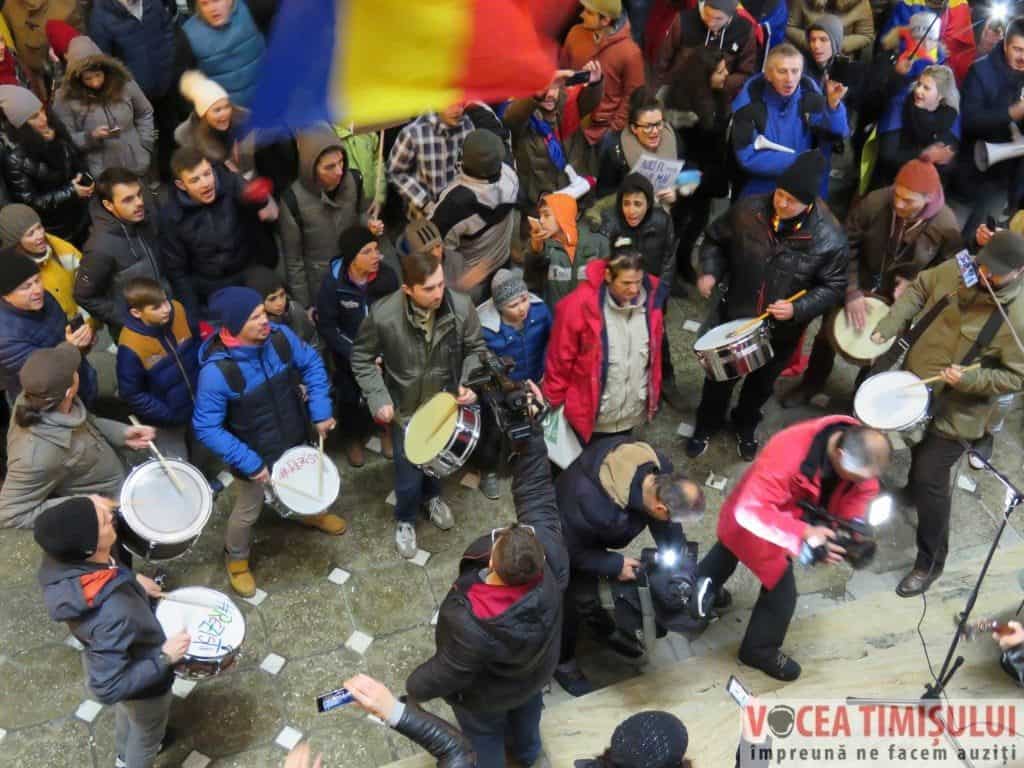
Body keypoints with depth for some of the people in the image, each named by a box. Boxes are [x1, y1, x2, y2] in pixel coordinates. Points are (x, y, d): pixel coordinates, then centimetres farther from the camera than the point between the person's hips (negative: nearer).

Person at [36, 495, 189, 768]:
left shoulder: (59, 562, -26)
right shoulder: (113, 614, -47)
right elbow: (109, 688, -37)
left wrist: (131, 579, -7)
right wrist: (164, 657, -29)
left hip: (105, 662, 7)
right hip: (142, 685, -7)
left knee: (126, 713, 38)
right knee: (147, 735, 26)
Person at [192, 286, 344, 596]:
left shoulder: (279, 336, -22)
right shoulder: (217, 371, -35)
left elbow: (311, 363, -3)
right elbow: (206, 429, -26)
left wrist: (321, 411, -11)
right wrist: (249, 463, -27)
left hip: (295, 439, 5)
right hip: (254, 455, -5)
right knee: (248, 512, 18)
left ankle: (312, 514, 67)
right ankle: (236, 559, 49)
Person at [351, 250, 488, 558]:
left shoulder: (461, 306, -23)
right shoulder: (382, 314, -28)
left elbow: (475, 349, -4)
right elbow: (362, 359, -11)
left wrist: (470, 383, -18)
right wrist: (378, 398, -18)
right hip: (405, 407, -2)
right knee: (409, 473, 8)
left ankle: (432, 496, 61)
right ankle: (405, 520, 41)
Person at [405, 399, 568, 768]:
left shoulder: (473, 625, -48)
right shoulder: (550, 552, -41)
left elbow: (447, 673, -27)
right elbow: (536, 490, -28)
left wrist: (415, 686, -6)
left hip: (487, 695, -5)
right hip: (536, 671, 5)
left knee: (485, 737, 31)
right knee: (526, 711, 39)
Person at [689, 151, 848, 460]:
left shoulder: (829, 238, -23)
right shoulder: (748, 210, -19)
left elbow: (833, 286, -12)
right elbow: (716, 240, -2)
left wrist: (798, 309, -28)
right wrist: (710, 272, -19)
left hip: (782, 328, 0)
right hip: (734, 314, 1)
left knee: (762, 383, 24)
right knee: (720, 375, 18)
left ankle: (746, 425, 54)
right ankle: (706, 424, 47)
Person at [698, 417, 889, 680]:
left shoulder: (861, 447, -24)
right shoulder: (788, 454, -46)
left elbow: (863, 490, -9)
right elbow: (750, 511, -46)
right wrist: (803, 534, -51)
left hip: (789, 514, 8)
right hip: (750, 521, -7)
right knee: (781, 590, 2)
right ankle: (760, 651, 30)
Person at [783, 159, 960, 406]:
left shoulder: (947, 227, -25)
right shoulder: (875, 202, -25)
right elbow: (847, 245, -15)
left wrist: (912, 284, -23)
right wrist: (852, 291, -20)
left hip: (901, 299, -1)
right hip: (861, 284, 1)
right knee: (828, 334, 9)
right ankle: (811, 384, 38)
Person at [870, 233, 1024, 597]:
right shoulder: (957, 269, -10)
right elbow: (918, 289, 5)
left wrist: (969, 379, -34)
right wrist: (886, 328, -8)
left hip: (954, 412, -6)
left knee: (930, 482, -3)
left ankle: (930, 563, 14)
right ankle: (914, 490, 62)